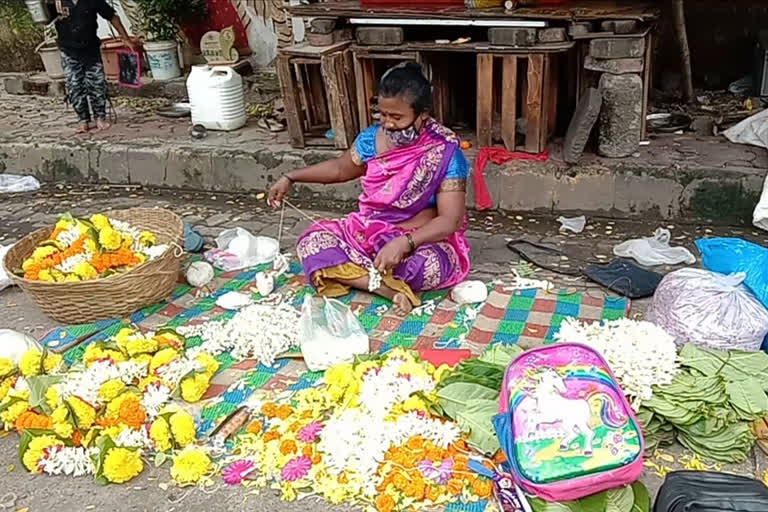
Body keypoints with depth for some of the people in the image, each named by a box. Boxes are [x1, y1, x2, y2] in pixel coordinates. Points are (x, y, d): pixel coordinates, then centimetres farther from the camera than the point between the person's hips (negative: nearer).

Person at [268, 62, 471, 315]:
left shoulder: (445, 153, -18)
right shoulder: (372, 138, -2)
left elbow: (450, 220, -23)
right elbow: (340, 168, 17)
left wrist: (404, 243, -38)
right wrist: (290, 177, 9)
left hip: (422, 239, -6)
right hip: (368, 232, 6)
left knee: (430, 266, -40)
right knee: (311, 242, -16)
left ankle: (351, 273, -19)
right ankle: (392, 289, -28)